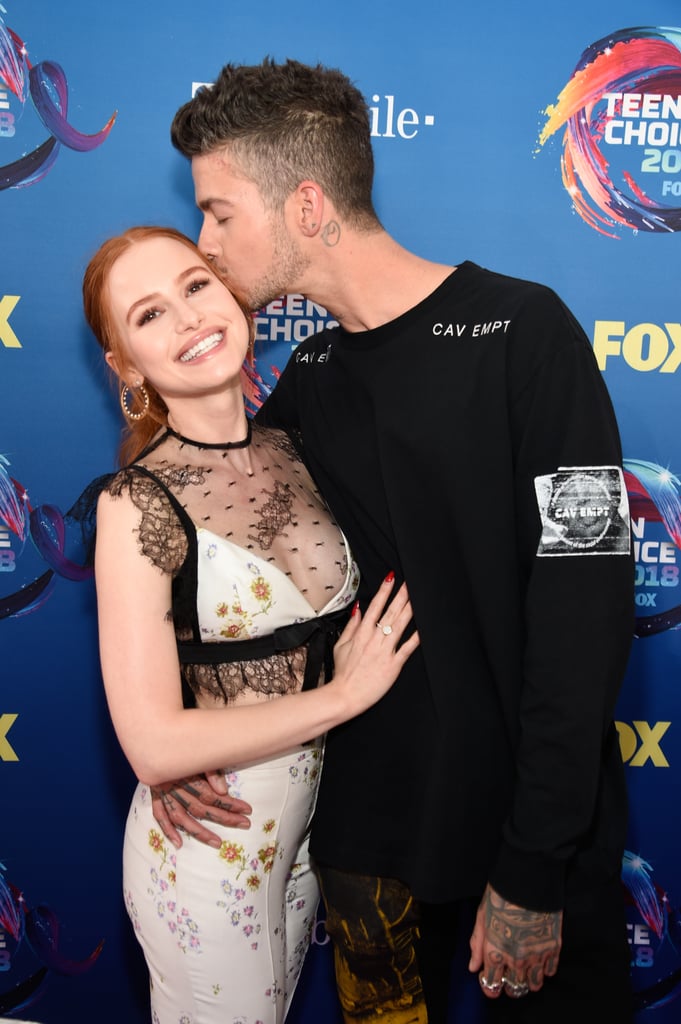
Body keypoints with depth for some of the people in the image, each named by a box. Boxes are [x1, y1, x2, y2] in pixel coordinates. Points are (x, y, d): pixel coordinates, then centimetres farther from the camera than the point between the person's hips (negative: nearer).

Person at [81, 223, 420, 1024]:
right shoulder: (137, 501, -20)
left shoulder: (290, 451, -2)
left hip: (309, 817, 6)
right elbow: (154, 745, -23)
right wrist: (346, 692, -19)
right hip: (207, 844, -6)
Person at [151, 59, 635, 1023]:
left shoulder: (521, 334, -14)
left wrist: (534, 868, -18)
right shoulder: (309, 377, 4)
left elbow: (585, 603, -18)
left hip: (536, 833, -5)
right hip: (366, 820, 5)